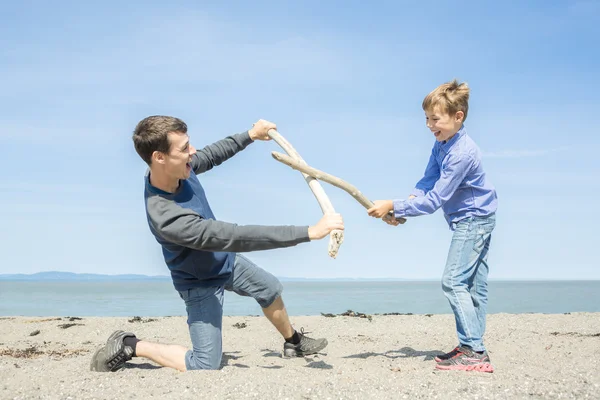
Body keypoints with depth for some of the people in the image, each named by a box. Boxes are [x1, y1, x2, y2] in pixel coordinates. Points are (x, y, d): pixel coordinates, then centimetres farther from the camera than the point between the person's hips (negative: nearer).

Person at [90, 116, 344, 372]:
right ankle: (129, 346, 5)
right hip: (201, 282, -8)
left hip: (224, 259, 8)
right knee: (204, 366, -11)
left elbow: (209, 156, 5)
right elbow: (238, 237, -45)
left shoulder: (177, 168, -21)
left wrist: (250, 135, 9)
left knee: (271, 289, 24)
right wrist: (310, 232, -45)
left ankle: (293, 342, 50)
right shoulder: (166, 217, -44)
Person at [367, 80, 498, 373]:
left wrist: (393, 207, -26)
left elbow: (434, 200, -28)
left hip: (474, 219, -10)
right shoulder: (441, 144, 2)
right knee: (474, 285, 11)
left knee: (453, 281, -13)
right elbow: (427, 182, 2)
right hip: (475, 219, 10)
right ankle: (471, 348, 17)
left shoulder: (461, 153, -28)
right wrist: (404, 207, -15)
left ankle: (474, 351, -12)